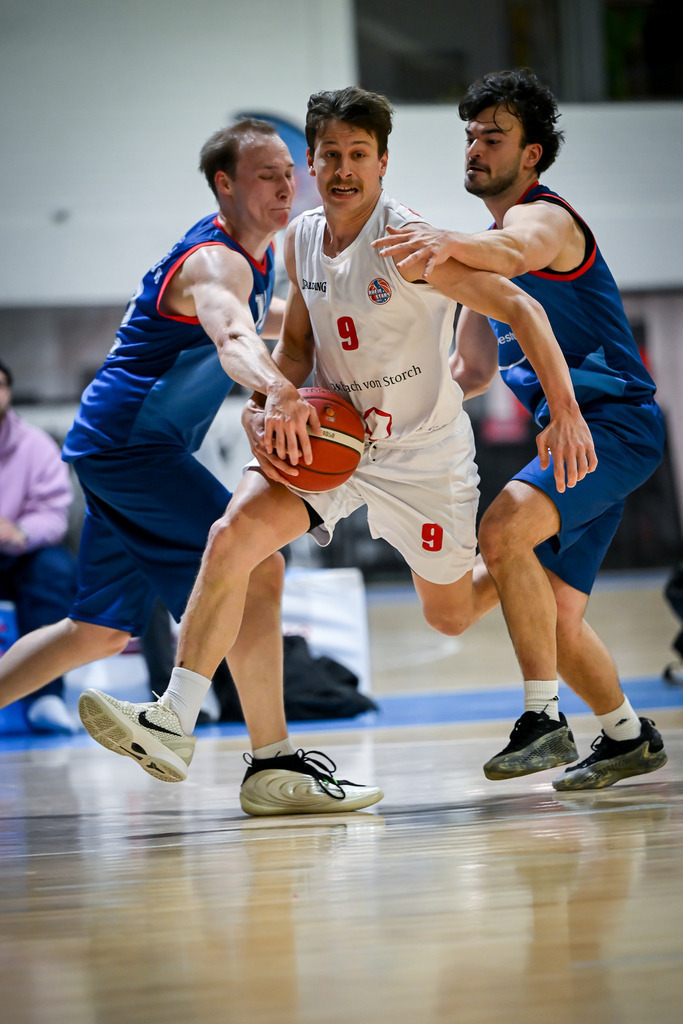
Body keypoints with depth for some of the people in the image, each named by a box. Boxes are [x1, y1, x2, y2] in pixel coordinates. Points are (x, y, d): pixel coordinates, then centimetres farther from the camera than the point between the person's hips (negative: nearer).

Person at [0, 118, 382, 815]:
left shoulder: (253, 251, 12)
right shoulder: (216, 261, -19)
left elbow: (260, 315, 35)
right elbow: (232, 338, -43)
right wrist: (275, 389, -64)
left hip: (116, 446, 11)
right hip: (130, 441, -11)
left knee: (102, 631, 18)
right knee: (255, 570, -19)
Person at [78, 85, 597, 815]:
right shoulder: (301, 240, -2)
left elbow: (520, 310, -21)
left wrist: (565, 415, -30)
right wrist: (260, 410, -9)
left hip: (423, 449, -4)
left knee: (451, 616, 12)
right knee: (232, 535, -22)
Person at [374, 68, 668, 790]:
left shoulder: (545, 217, -11)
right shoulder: (487, 246, 19)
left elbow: (513, 253, -39)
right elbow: (472, 370, 24)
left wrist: (449, 242, -60)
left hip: (615, 424, -10)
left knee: (504, 529, -30)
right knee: (555, 616, 9)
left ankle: (544, 720, -26)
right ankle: (627, 737, 29)